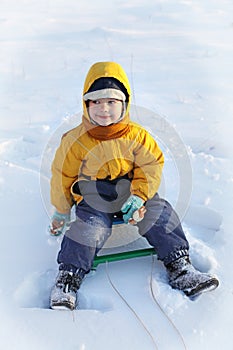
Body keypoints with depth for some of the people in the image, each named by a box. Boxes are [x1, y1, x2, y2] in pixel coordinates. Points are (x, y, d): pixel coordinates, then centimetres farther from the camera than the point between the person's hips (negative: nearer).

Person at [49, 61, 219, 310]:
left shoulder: (137, 135, -5)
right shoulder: (75, 140, -7)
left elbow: (152, 166, -2)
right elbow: (62, 176, 2)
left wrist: (138, 196, -16)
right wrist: (61, 211, 7)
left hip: (133, 193, 2)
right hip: (93, 199, -1)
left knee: (161, 215, -13)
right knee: (88, 229, -24)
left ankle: (180, 269, -1)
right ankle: (68, 278, -7)